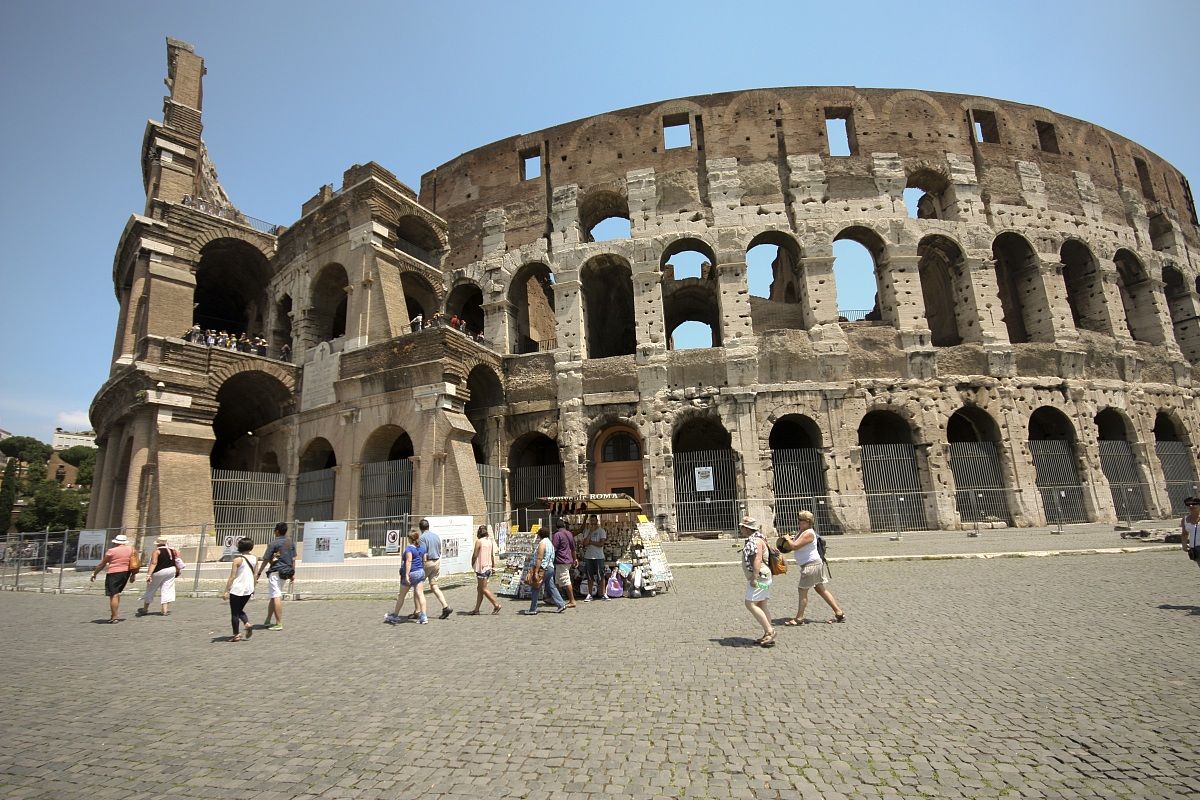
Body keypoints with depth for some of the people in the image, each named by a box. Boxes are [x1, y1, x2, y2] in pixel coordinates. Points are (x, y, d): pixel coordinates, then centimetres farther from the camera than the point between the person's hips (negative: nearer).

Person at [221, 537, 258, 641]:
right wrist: (253, 588, 18)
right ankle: (247, 624, 2)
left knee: (234, 612, 7)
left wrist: (226, 591, -8)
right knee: (240, 609, 22)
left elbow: (232, 577, -13)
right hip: (249, 589, 5)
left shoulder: (238, 559, -12)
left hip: (237, 589, -5)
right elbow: (255, 575, 8)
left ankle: (236, 635, 11)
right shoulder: (254, 558, 3)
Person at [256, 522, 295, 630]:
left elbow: (265, 560, -7)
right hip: (286, 572, 7)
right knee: (272, 597, 19)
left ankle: (279, 624, -5)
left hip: (275, 572, -7)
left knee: (276, 597, -5)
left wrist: (258, 573, 3)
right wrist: (293, 574, 16)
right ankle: (268, 621, 26)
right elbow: (293, 559, 11)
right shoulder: (291, 543, 9)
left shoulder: (274, 543, -10)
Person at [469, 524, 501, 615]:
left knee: (484, 589, -1)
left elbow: (475, 555, -11)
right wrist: (494, 567, 17)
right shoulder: (490, 541, 8)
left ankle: (496, 605, -4)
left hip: (481, 567, -8)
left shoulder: (479, 541, -13)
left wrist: (472, 564, 6)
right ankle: (476, 609, 15)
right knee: (479, 588, 13)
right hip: (488, 567, 8)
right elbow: (493, 555, 12)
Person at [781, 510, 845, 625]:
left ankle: (799, 618, 4)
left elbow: (794, 546, -26)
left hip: (811, 565, -10)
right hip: (809, 565, 10)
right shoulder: (801, 532, 10)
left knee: (803, 591, -3)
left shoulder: (808, 533, -20)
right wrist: (790, 539, 1)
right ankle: (839, 613, 20)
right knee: (821, 589, 14)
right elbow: (793, 547, 20)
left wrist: (788, 538, -9)